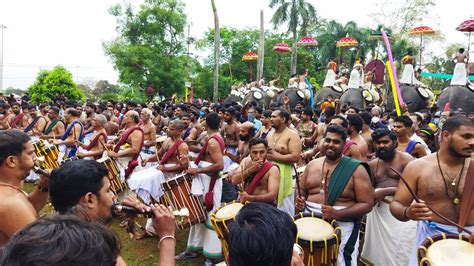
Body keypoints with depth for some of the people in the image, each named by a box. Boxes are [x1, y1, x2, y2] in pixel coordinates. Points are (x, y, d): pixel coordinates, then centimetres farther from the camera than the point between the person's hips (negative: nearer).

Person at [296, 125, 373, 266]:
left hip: (341, 226, -4)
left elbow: (367, 204, -11)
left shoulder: (356, 169, -8)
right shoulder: (312, 164, 5)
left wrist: (337, 214, -24)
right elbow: (302, 191, 16)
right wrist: (300, 200, -7)